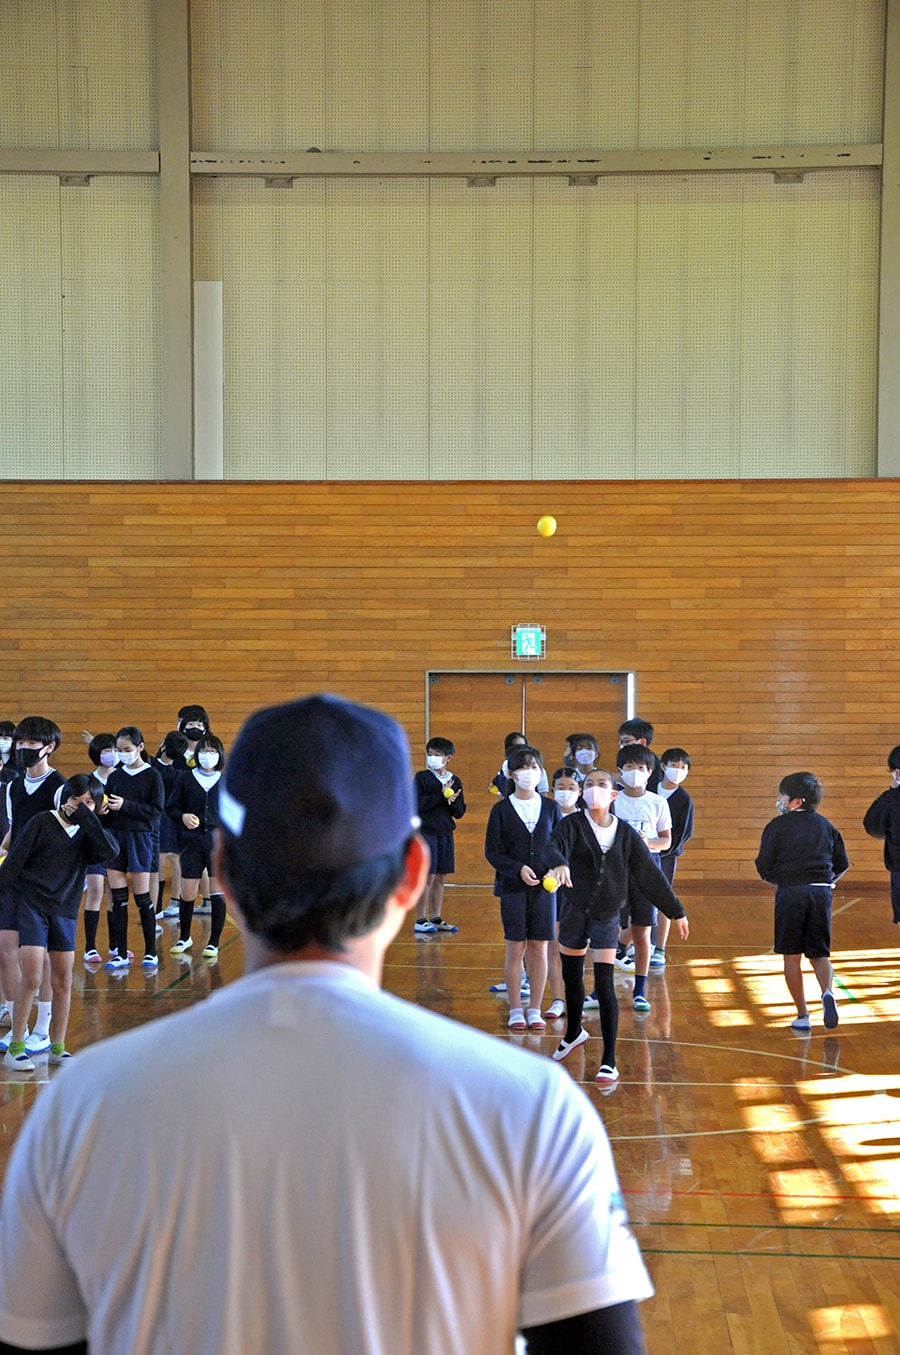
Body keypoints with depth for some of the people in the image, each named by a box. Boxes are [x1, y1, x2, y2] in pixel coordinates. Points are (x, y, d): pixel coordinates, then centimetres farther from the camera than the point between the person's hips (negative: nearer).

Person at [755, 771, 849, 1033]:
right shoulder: (825, 825, 12)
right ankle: (827, 993, -18)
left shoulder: (777, 826, 0)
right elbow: (842, 864, 14)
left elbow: (764, 867, -1)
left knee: (792, 956, 6)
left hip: (790, 893, -3)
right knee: (819, 954, 11)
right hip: (821, 893, 3)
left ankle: (802, 1016, 4)